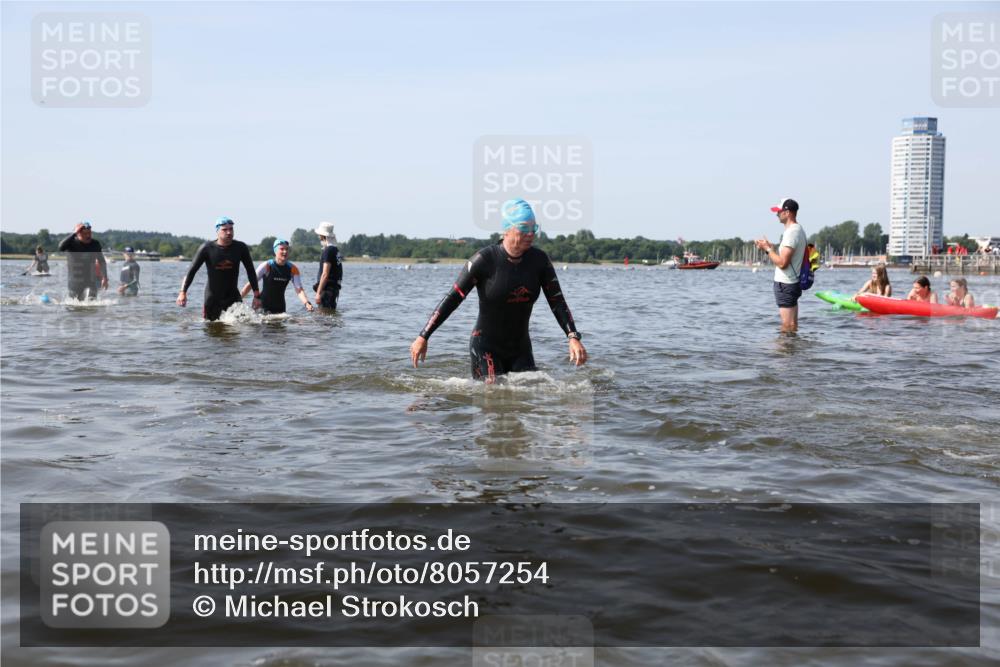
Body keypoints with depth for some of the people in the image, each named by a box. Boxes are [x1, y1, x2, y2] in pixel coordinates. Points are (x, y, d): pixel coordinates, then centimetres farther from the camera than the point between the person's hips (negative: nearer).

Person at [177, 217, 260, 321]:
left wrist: (257, 296, 0)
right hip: (212, 296, -1)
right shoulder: (207, 248, -10)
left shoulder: (240, 248, -5)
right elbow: (191, 271, -8)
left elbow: (250, 271, 3)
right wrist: (183, 292, -17)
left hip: (233, 295, 1)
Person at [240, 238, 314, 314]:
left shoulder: (293, 269, -4)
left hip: (280, 307, 4)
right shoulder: (266, 266, -13)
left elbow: (299, 290, -8)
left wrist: (307, 303, -26)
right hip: (263, 307, -4)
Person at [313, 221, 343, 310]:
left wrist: (318, 293, -20)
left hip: (327, 288, -10)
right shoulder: (335, 250, 16)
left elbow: (325, 275, -20)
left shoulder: (328, 251, -14)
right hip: (334, 287, 10)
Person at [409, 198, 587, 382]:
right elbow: (453, 298, -12)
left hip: (521, 348, 5)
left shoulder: (539, 260, -3)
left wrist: (573, 337, -15)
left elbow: (557, 301, 0)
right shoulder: (485, 260, -15)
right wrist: (423, 337, -13)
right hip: (486, 347, -4)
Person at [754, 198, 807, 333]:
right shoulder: (798, 230, 14)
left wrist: (767, 249, -10)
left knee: (787, 328, -7)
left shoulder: (791, 232, -18)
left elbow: (782, 263, -23)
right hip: (793, 282, 11)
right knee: (792, 327, 14)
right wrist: (769, 247, 11)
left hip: (785, 285, -11)